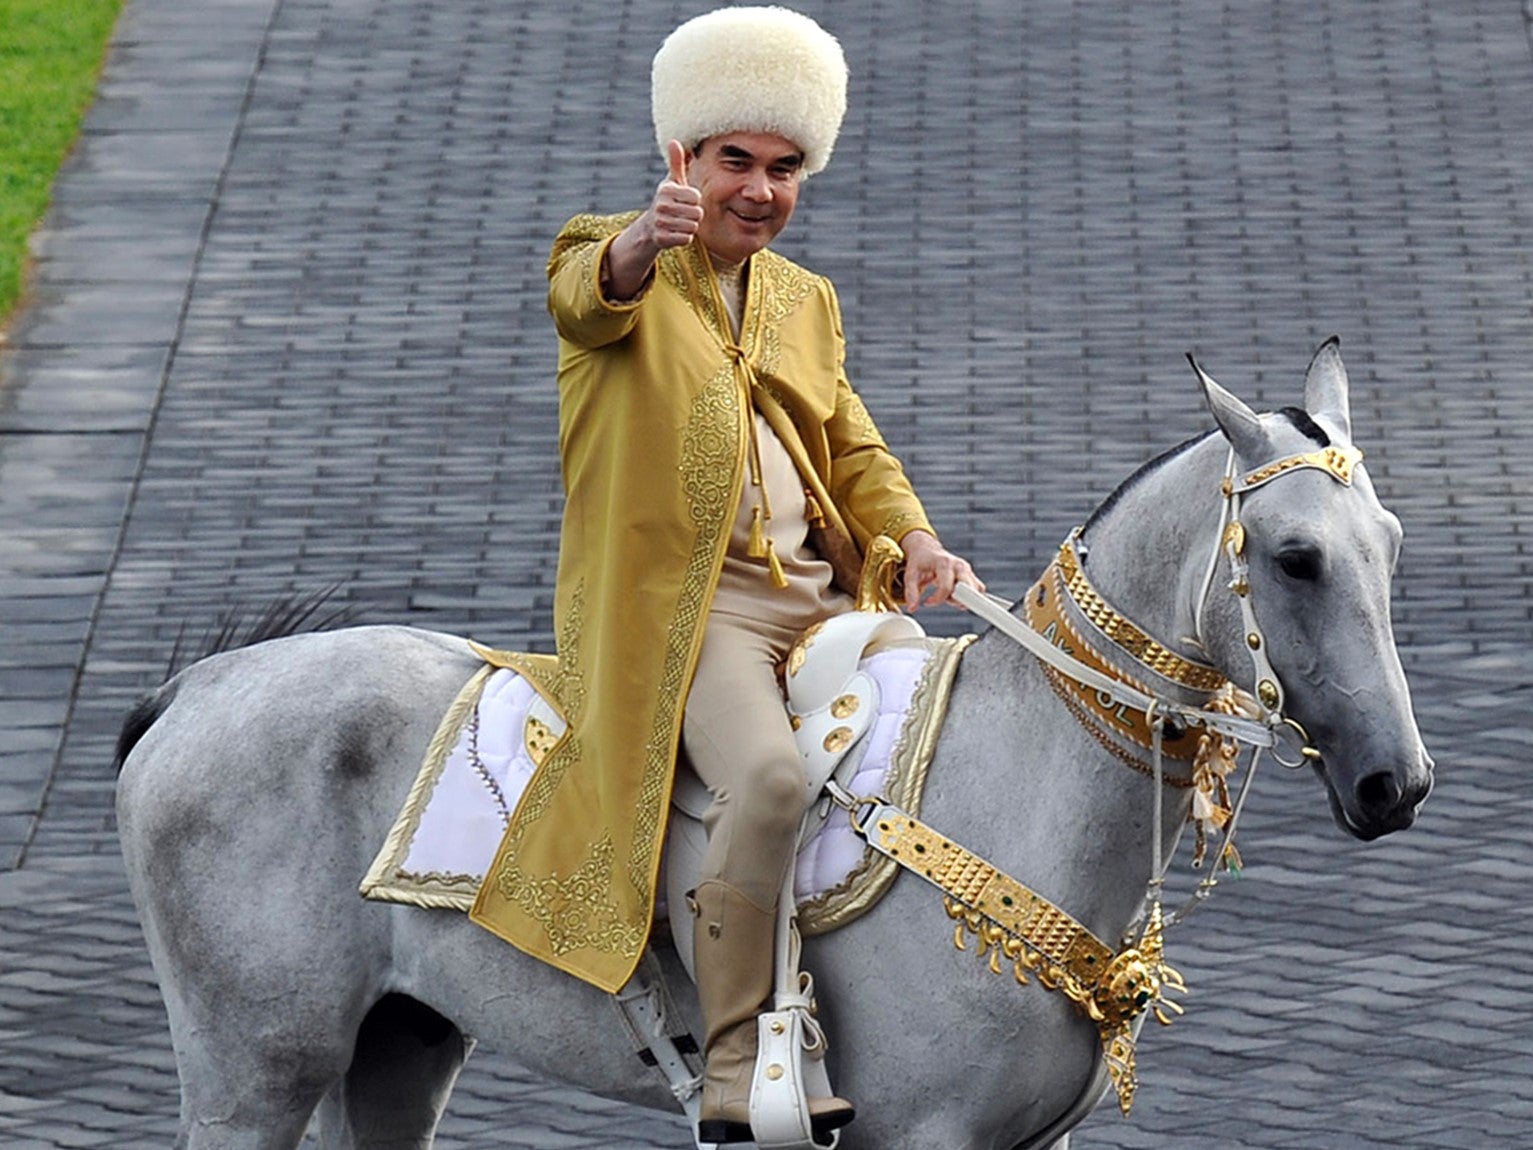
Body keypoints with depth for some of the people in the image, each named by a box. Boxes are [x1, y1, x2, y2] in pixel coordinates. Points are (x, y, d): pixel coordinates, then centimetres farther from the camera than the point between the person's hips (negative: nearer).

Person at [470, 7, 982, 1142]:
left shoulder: (808, 302, 25)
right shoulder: (619, 256, 5)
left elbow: (855, 449, 23)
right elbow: (585, 291, -20)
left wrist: (913, 538, 0)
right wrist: (647, 239, -45)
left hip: (823, 597, 7)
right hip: (684, 599, -7)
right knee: (772, 772, -32)